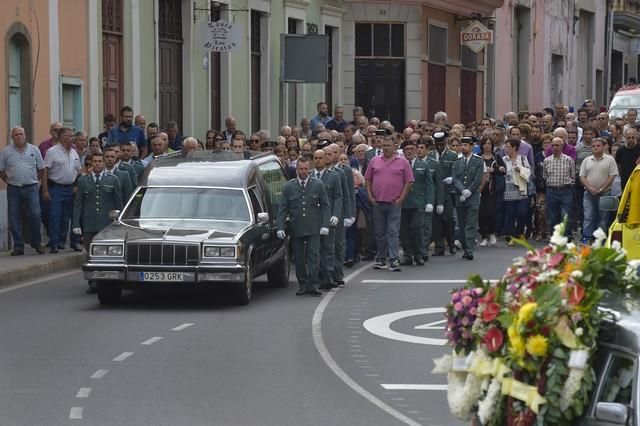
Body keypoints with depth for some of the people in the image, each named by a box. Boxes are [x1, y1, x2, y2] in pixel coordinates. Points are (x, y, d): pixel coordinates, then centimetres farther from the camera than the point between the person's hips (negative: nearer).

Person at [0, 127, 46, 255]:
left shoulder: (34, 150, 5)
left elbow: (41, 169, 11)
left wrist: (34, 180, 7)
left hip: (31, 188, 0)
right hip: (13, 190, 0)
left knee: (35, 215, -7)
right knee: (14, 218, 1)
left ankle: (37, 243, 9)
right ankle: (18, 246, 8)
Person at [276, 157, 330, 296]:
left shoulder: (318, 185, 5)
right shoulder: (288, 187, 6)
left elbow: (325, 206, 6)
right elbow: (283, 209, 5)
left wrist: (325, 225, -4)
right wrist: (280, 227, -4)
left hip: (313, 229, -1)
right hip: (296, 229, 1)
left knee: (313, 256, -8)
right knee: (299, 259, 5)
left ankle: (313, 285, -8)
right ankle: (303, 285, 13)